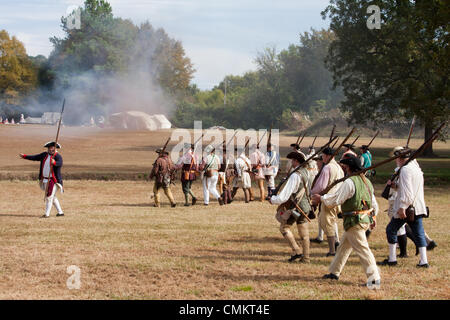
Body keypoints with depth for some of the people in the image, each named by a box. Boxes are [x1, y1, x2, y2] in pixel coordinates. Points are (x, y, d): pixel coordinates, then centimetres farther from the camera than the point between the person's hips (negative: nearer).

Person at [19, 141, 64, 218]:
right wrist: (24, 156, 15)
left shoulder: (58, 156, -13)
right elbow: (35, 157, 17)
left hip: (54, 180, -8)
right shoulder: (44, 155, 9)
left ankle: (47, 214, -2)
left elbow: (60, 164, -32)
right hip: (45, 180, 8)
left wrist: (54, 162, -53)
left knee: (49, 197, -8)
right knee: (53, 197, 15)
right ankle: (60, 212, 25)